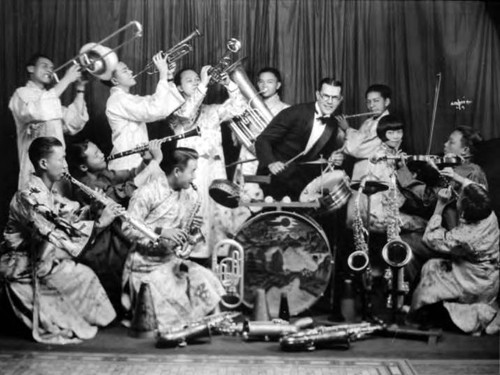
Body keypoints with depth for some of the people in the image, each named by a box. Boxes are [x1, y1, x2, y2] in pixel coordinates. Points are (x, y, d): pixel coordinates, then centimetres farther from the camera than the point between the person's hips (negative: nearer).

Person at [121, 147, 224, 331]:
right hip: (146, 261, -6)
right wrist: (161, 232, -26)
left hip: (171, 259, 6)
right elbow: (128, 229, -16)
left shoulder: (189, 195, 8)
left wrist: (193, 226, -7)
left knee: (205, 280, -13)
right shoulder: (147, 193, -13)